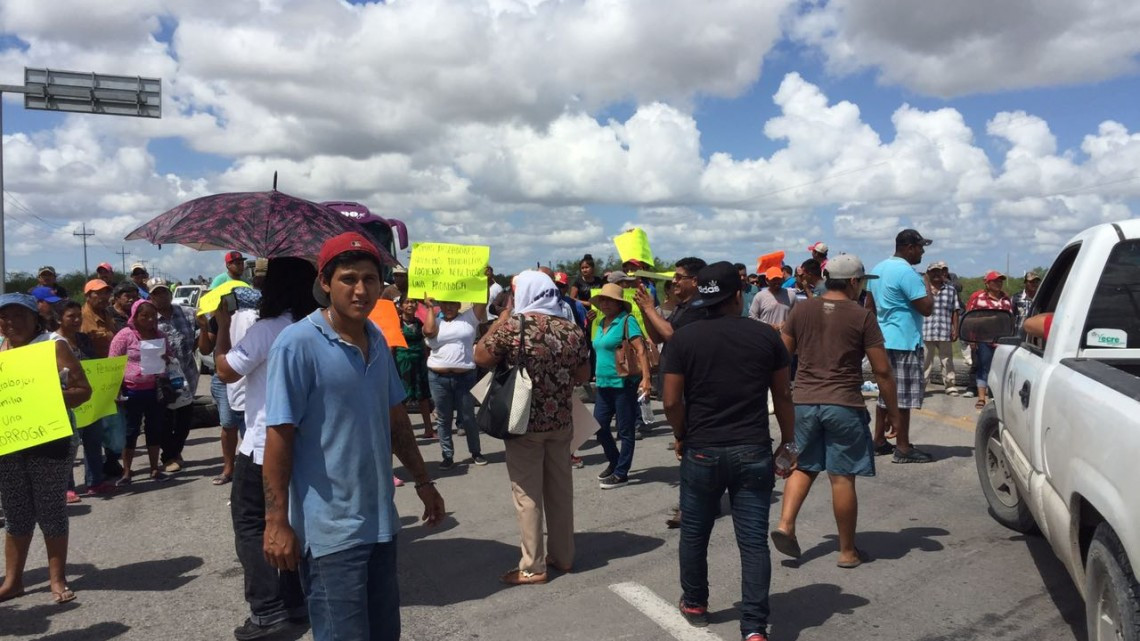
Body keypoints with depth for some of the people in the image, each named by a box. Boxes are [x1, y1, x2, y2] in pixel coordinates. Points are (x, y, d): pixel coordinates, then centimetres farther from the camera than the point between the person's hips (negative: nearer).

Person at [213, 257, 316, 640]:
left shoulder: (266, 330, -18)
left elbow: (226, 370, -10)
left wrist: (223, 324, -1)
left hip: (266, 444, -7)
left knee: (250, 524, 4)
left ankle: (267, 610, 1)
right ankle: (296, 601, 22)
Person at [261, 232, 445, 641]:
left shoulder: (377, 340, 7)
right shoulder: (297, 344, -14)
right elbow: (279, 437, -14)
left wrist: (422, 481, 17)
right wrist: (276, 522, -15)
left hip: (380, 520, 7)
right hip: (330, 529, -7)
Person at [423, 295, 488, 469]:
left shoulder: (469, 318, 4)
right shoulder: (435, 322, 9)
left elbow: (482, 301, -5)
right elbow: (429, 331, -12)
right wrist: (430, 308, -3)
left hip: (465, 376, -1)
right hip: (439, 378, 1)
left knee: (467, 417, 9)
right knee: (443, 418, 8)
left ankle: (475, 452, 23)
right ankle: (448, 455, 16)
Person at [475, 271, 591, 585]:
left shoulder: (514, 324, -14)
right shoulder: (571, 329, 0)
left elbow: (481, 358, -6)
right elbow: (583, 376, 7)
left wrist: (500, 320, 1)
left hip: (525, 422, -5)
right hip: (561, 421, 5)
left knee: (527, 494, 3)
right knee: (561, 489, 15)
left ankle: (533, 567, 10)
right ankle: (563, 556, 27)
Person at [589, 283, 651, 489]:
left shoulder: (626, 321, -10)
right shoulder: (601, 323, 12)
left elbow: (641, 350, -17)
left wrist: (646, 378, -26)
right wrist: (597, 375, 21)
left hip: (623, 384, -8)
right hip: (604, 384, 8)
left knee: (625, 430, 2)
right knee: (599, 426, 11)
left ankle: (621, 473, 12)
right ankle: (613, 462, 31)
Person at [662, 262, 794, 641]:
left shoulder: (683, 339, -5)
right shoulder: (767, 336, -1)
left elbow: (672, 401, -6)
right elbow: (782, 397, 4)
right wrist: (787, 442, 16)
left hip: (701, 451, 0)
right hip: (754, 452, 1)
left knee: (694, 533, 18)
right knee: (754, 541, 5)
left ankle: (695, 604, 35)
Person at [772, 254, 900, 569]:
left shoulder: (802, 310, 4)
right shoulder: (861, 316, -6)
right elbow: (882, 370, -5)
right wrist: (893, 412, 4)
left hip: (804, 402, 4)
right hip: (844, 405, -3)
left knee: (804, 467, 19)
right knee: (843, 478, 4)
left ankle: (785, 524, 3)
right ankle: (848, 551, 15)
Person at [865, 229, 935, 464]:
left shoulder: (879, 269, 13)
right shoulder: (907, 273, -16)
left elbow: (869, 306, 19)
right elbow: (926, 308, -18)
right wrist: (928, 287, -2)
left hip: (884, 339, 9)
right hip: (904, 342, -9)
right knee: (903, 396, -5)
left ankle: (879, 440, 20)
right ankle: (903, 448, -1)